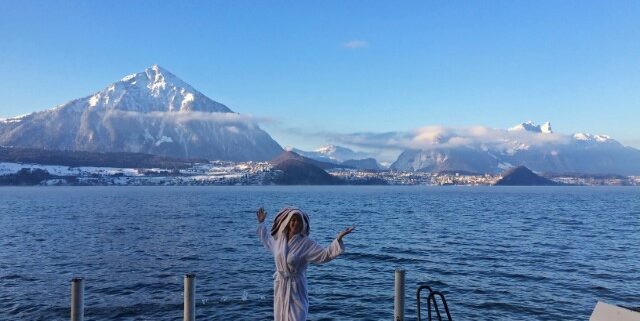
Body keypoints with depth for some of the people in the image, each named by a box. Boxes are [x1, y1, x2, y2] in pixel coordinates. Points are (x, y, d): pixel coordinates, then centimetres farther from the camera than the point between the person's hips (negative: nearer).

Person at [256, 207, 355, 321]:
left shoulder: (306, 243, -13)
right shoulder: (279, 238, 2)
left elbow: (325, 254, -21)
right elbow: (267, 239, 25)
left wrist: (339, 238, -30)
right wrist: (261, 223, 30)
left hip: (296, 288, -5)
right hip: (280, 287, 5)